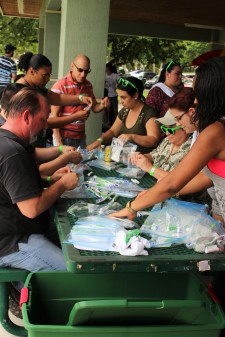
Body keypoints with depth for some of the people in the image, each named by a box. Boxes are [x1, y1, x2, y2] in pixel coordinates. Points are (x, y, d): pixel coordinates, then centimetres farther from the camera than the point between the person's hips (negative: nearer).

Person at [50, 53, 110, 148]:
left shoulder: (88, 85, 7)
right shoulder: (60, 86, -12)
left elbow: (94, 107, 17)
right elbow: (54, 116, -12)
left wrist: (102, 105, -7)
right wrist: (59, 142, -15)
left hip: (81, 137, 6)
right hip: (64, 137, -5)